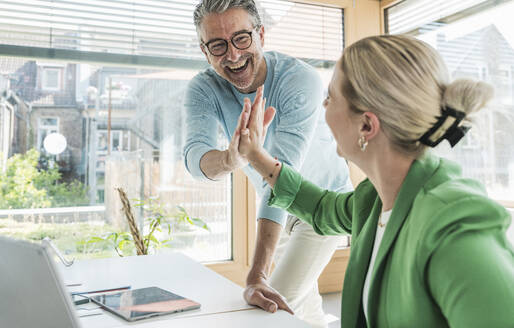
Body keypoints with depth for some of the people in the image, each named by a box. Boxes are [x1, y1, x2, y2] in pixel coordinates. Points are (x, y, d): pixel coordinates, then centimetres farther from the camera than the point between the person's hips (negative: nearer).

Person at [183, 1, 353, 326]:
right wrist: (230, 159, -60)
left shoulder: (301, 80, -31)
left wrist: (257, 275, -45)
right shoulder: (203, 89, -17)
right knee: (304, 301, 20)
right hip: (281, 205, 5)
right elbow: (195, 154, -35)